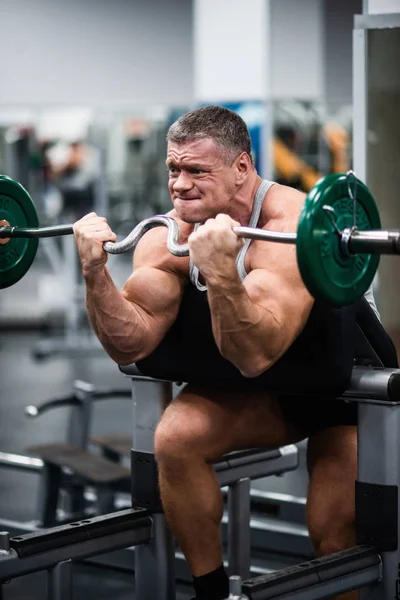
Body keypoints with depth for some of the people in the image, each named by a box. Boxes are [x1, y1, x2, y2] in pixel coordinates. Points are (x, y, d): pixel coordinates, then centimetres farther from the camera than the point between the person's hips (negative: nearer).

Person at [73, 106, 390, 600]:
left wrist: (219, 270, -56)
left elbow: (254, 356, -43)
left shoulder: (290, 227, -32)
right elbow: (130, 346, -19)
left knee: (336, 542, -10)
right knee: (174, 438, -19)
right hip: (257, 393, 5)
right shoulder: (168, 237, -13)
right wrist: (95, 270, -31)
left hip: (341, 388, -5)